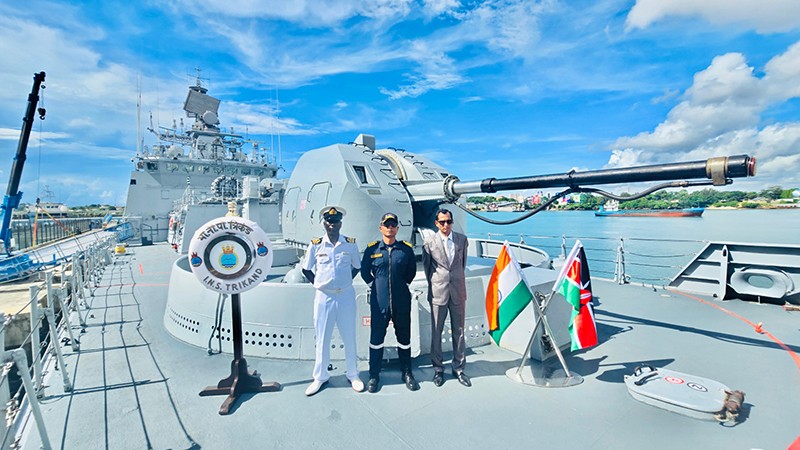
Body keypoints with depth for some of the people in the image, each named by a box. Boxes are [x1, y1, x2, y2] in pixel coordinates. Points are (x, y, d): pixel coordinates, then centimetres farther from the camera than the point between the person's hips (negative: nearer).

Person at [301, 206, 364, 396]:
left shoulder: (351, 244, -3)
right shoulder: (316, 245, -3)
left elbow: (356, 267, 10)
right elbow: (306, 269, 8)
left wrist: (345, 282, 3)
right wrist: (318, 285, 2)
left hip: (346, 296, 0)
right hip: (323, 297, 0)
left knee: (349, 337, 11)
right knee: (322, 339, 12)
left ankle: (353, 375, 29)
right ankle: (320, 377, 29)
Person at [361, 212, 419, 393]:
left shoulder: (406, 248, 0)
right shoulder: (372, 249, -1)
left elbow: (412, 270, 13)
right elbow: (364, 271, 10)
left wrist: (402, 284, 9)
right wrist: (375, 285, 6)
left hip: (402, 302, 1)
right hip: (379, 302, -1)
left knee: (404, 338, 14)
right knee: (376, 339, 9)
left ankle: (407, 373, 31)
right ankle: (374, 375, 26)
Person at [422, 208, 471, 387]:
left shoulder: (462, 239, 4)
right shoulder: (429, 241, -4)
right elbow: (426, 266, 4)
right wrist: (434, 285, 8)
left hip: (458, 291, 2)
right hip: (438, 292, -2)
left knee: (459, 331, 11)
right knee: (436, 332, 7)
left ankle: (459, 368, 26)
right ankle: (438, 369, 24)